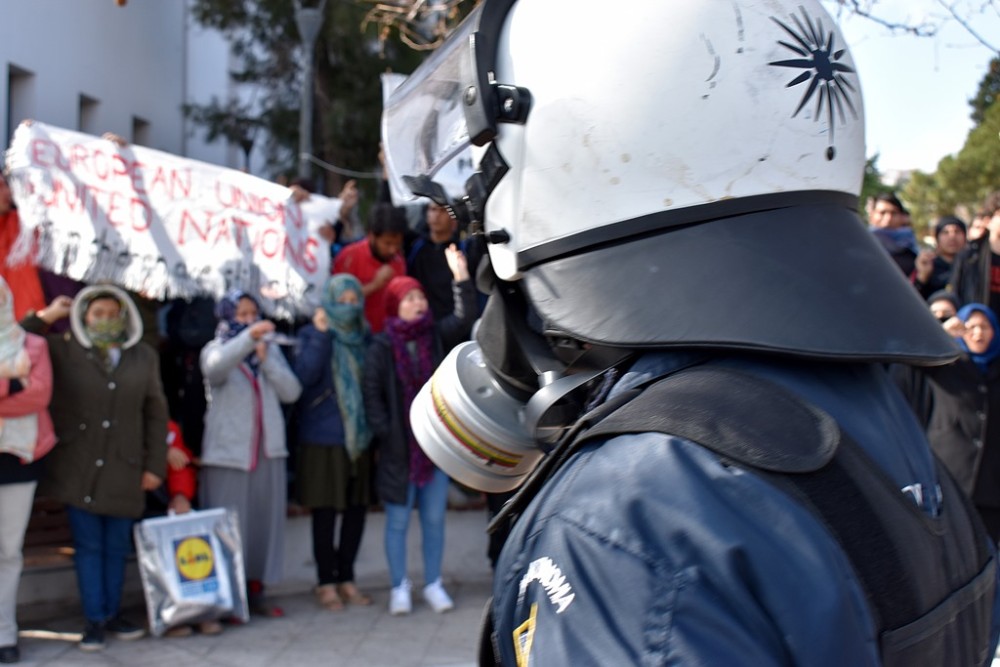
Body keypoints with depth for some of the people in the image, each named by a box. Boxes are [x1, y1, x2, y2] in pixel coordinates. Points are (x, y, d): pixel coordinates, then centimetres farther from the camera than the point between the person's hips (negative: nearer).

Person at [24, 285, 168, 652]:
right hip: (77, 470, -2)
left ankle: (112, 614, 23)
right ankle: (94, 620, 11)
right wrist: (44, 317, -8)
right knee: (88, 546, 3)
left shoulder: (144, 357, 7)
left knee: (116, 548, 9)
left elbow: (156, 414, 8)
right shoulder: (62, 350, 1)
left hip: (123, 471, 2)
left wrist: (155, 466, 4)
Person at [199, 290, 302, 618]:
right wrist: (248, 337, -36)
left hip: (268, 451, 4)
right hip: (227, 452, -4)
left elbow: (291, 391, 2)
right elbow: (215, 368, -24)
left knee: (265, 521, 6)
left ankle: (255, 590, 17)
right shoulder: (216, 349, 1)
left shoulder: (271, 350, 13)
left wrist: (265, 358, -9)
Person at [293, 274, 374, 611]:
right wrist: (320, 335, -19)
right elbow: (304, 375, -17)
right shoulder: (311, 335, -1)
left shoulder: (364, 337, 11)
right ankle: (326, 582, 11)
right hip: (323, 438, -4)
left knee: (357, 508, 7)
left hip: (360, 436, 4)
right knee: (325, 510, 0)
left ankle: (346, 578, 19)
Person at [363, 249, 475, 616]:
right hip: (399, 448, -3)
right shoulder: (382, 347, -5)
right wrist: (383, 434, -10)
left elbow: (464, 320, -11)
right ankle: (399, 587, 18)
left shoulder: (436, 336, 3)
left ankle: (433, 585, 22)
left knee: (434, 519, 10)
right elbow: (372, 393, -5)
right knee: (398, 521, 6)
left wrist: (462, 279, -20)